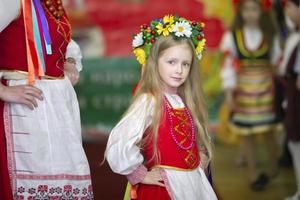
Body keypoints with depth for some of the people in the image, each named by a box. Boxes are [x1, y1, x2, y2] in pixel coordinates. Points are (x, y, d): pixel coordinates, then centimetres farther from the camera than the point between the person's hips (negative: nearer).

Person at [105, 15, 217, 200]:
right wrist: (140, 175, -16)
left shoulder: (186, 101, 5)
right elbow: (118, 147, -29)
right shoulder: (148, 101, -17)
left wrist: (201, 158, 6)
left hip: (194, 183, 7)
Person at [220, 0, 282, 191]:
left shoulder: (271, 36, 1)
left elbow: (278, 62, 6)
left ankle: (273, 170, 23)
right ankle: (253, 174, 15)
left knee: (268, 131, 6)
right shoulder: (232, 36, -3)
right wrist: (229, 93, -5)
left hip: (266, 89, 0)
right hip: (243, 91, 0)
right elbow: (228, 65, -2)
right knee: (246, 133, 4)